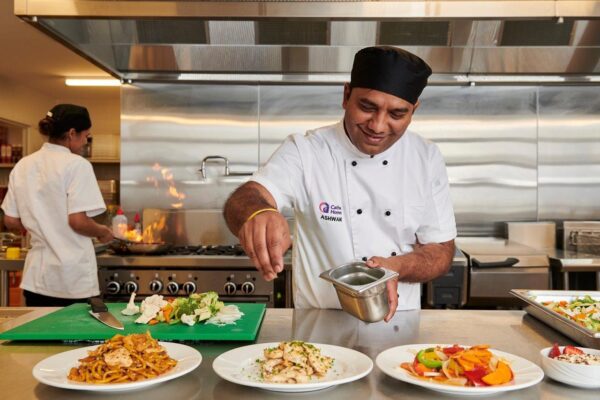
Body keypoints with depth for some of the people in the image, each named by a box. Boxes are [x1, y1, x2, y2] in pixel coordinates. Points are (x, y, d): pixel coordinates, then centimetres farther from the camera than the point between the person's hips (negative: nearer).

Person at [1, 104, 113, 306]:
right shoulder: (77, 164, -12)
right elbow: (77, 221, -18)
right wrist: (103, 232, 0)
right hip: (72, 277, -6)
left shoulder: (22, 165, 6)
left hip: (36, 275, 6)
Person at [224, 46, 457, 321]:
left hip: (399, 322, 0)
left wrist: (396, 267, -19)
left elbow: (442, 251, 1)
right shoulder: (304, 152, -11)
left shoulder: (427, 159, -2)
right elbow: (242, 201, -26)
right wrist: (257, 213, -49)